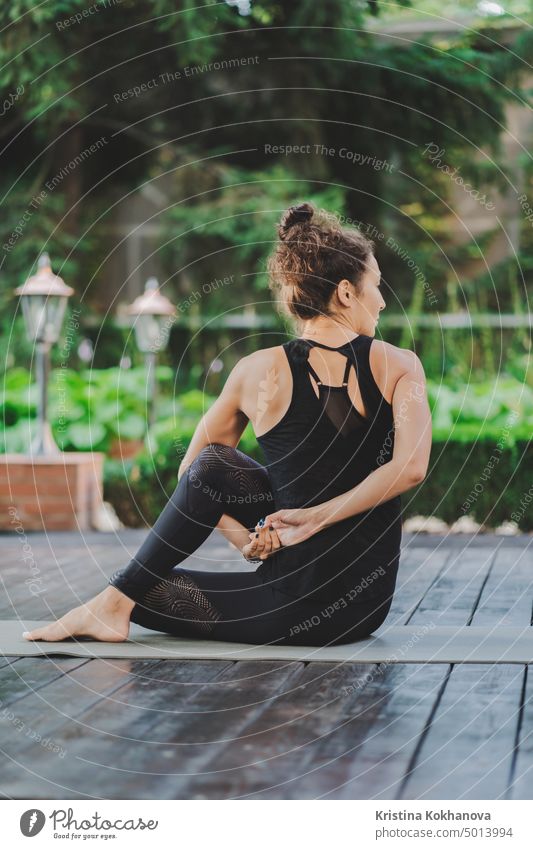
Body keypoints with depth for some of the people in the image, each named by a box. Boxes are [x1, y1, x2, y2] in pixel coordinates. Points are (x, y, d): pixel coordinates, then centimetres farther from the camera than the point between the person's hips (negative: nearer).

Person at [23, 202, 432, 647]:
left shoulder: (261, 371, -4)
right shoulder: (401, 366, -5)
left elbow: (191, 472, 5)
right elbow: (411, 467, -21)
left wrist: (242, 533, -1)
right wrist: (318, 516, -16)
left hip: (298, 607, -3)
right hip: (369, 601, 3)